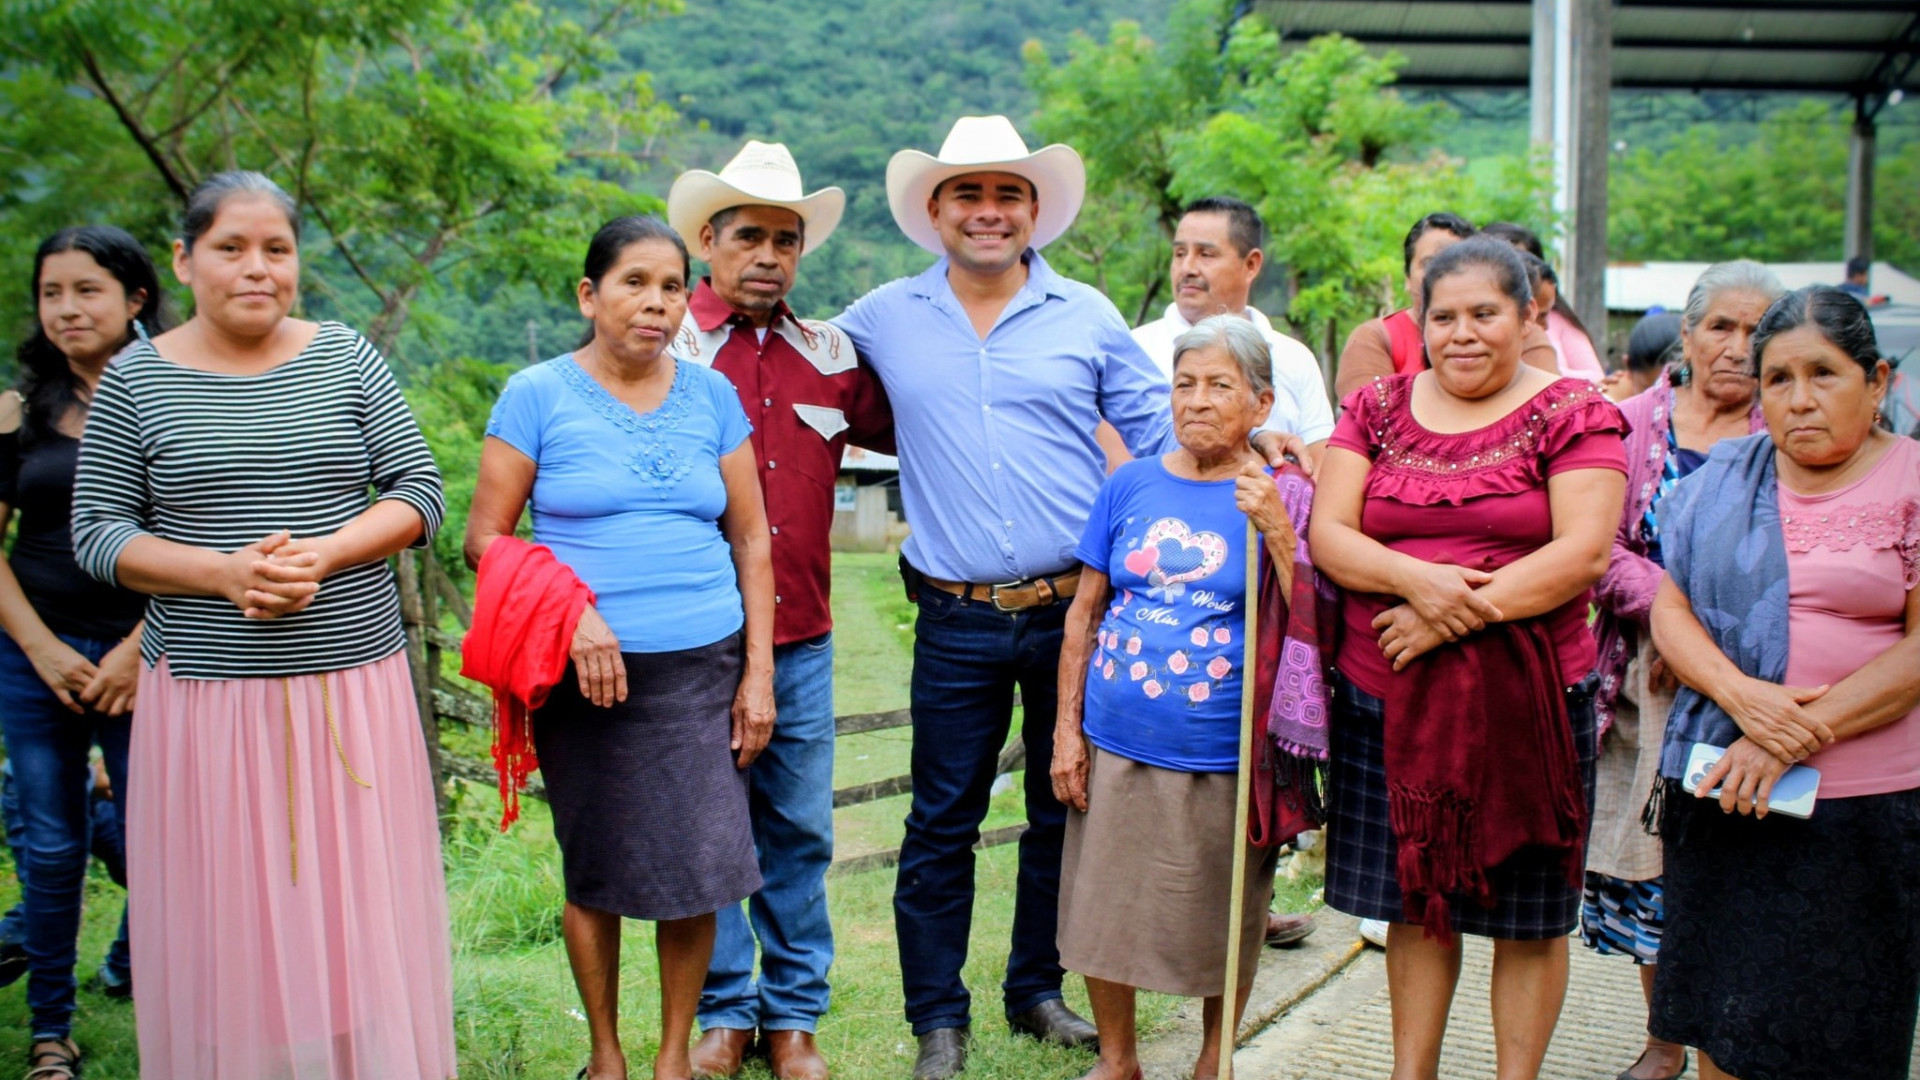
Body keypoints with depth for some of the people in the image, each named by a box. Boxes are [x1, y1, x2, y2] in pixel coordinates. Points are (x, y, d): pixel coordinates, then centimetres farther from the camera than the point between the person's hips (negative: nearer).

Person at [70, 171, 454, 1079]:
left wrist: (324, 552, -13)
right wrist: (223, 572, -13)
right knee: (228, 927, 4)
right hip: (206, 696, -1)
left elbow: (420, 490, 4)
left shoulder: (345, 358, 6)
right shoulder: (137, 377, 3)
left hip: (354, 684, 1)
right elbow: (97, 529, 3)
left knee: (364, 919, 5)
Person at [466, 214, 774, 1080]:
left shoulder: (710, 394, 9)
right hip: (589, 673, -2)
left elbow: (751, 540, 11)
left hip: (702, 668, 2)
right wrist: (571, 613, -16)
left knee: (700, 868, -1)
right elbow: (485, 539, -2)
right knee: (595, 872, 6)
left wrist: (758, 671, 4)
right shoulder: (538, 395, 0)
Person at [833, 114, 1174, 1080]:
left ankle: (1038, 992, 30)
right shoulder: (885, 318, 6)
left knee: (1065, 813, 12)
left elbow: (1162, 438, 7)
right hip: (957, 624, 0)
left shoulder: (1086, 316, 5)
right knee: (941, 826, 4)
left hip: (1076, 610, 1)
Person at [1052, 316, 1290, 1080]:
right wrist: (1066, 728, 3)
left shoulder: (1276, 499, -3)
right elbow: (1084, 612, 7)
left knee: (1222, 926, 12)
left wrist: (1277, 531, -23)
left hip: (1223, 757, -2)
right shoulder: (1131, 487, 4)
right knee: (1101, 911, 12)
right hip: (1116, 747, 3)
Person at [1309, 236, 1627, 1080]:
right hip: (1385, 697, 3)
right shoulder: (1377, 409, 9)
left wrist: (1458, 614, -18)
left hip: (1527, 700, -2)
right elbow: (1328, 535, 0)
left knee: (1528, 914, 7)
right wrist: (1416, 579, -18)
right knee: (1413, 903, 12)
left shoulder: (1573, 415, 0)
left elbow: (1583, 553, -11)